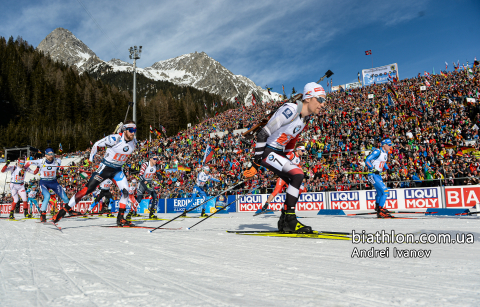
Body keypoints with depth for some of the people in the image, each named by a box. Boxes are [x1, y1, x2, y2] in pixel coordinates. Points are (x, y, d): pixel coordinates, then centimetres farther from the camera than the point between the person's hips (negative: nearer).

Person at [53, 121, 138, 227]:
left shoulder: (134, 142, -5)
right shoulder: (114, 138, -22)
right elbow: (97, 144, -9)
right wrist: (90, 160, -5)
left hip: (117, 170, 5)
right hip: (105, 167, -4)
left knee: (125, 191, -11)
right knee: (87, 189, -7)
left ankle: (120, 218, 1)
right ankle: (64, 209, 4)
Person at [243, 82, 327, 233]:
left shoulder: (305, 117, 8)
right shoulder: (290, 110, -20)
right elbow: (263, 134, -21)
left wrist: (285, 161, 21)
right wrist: (255, 164, -20)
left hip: (278, 154, 9)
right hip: (267, 152, -9)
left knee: (296, 184, 4)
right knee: (298, 175, -21)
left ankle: (284, 221, 12)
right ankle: (289, 218, -14)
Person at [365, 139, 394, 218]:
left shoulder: (386, 152, 12)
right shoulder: (377, 151, -15)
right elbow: (367, 160, -20)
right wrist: (373, 169, -27)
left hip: (379, 175, 9)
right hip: (373, 175, -9)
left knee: (379, 193, 18)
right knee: (385, 191, -14)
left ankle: (378, 209, 32)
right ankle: (380, 211, -10)